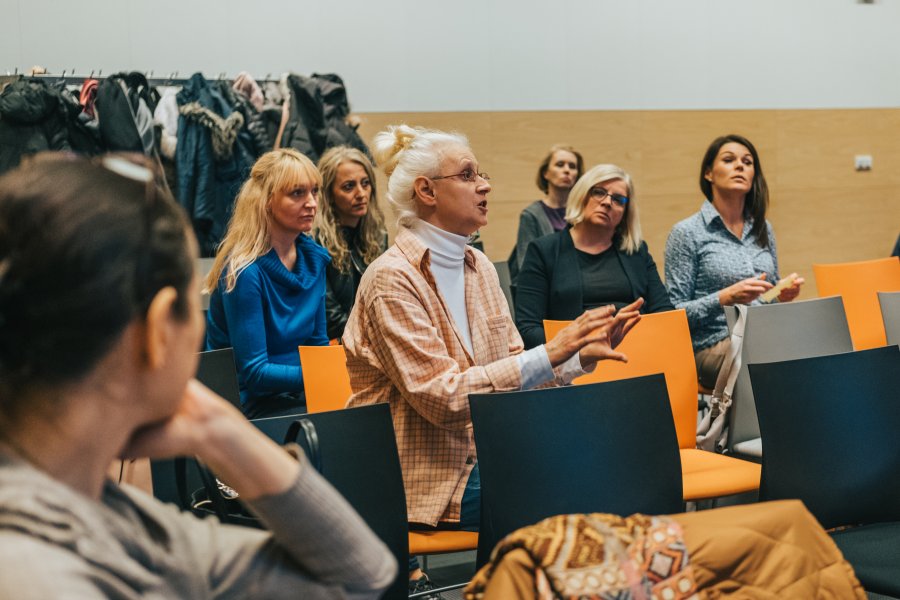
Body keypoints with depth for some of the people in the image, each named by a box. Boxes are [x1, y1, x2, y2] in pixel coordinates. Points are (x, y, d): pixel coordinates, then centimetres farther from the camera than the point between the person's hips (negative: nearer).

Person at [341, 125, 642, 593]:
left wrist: (582, 355, -8)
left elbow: (512, 369, 10)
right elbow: (442, 396, -20)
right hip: (424, 477, -7)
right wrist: (551, 353, -23)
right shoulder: (392, 279, -14)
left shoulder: (477, 267, 9)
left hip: (477, 456, 7)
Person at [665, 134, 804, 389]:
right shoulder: (686, 233, 0)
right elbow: (674, 311, -3)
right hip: (713, 347, -6)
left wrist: (783, 295, 3)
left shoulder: (762, 229, 18)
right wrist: (726, 298, -17)